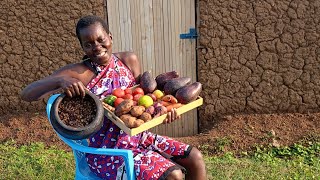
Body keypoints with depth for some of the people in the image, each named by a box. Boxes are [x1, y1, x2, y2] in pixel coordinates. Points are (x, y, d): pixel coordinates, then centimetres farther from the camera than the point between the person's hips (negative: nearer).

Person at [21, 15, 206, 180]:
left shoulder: (130, 61, 3)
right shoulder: (77, 73, -12)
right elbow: (27, 94, -18)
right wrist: (60, 81, -37)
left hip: (138, 137, 6)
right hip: (107, 152, -6)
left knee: (195, 159, 2)